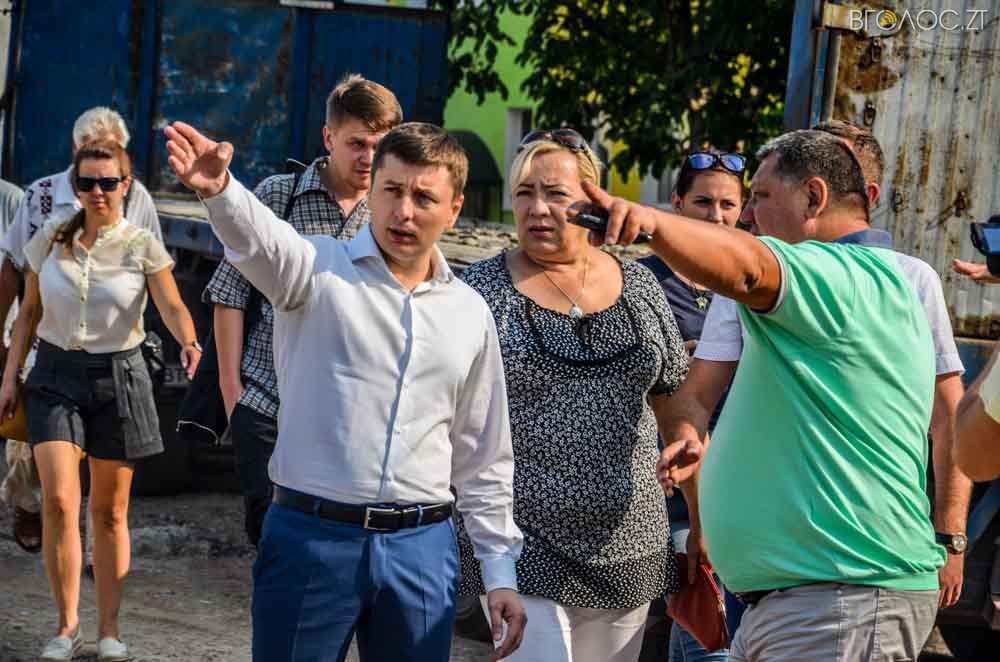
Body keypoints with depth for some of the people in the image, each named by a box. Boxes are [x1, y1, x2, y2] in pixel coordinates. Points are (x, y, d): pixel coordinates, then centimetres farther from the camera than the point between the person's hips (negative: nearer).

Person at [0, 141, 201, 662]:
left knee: (110, 511, 5)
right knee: (58, 501, -11)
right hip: (55, 373, 1)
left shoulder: (143, 247, -5)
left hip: (118, 375, -1)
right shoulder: (49, 241, 2)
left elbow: (171, 306, -17)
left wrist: (187, 341, -38)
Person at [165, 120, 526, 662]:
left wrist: (500, 570, 13)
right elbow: (259, 240, -26)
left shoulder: (470, 313, 11)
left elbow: (483, 458, 16)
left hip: (423, 549, 3)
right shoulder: (321, 268, -2)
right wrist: (217, 189, -48)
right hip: (311, 536, -3)